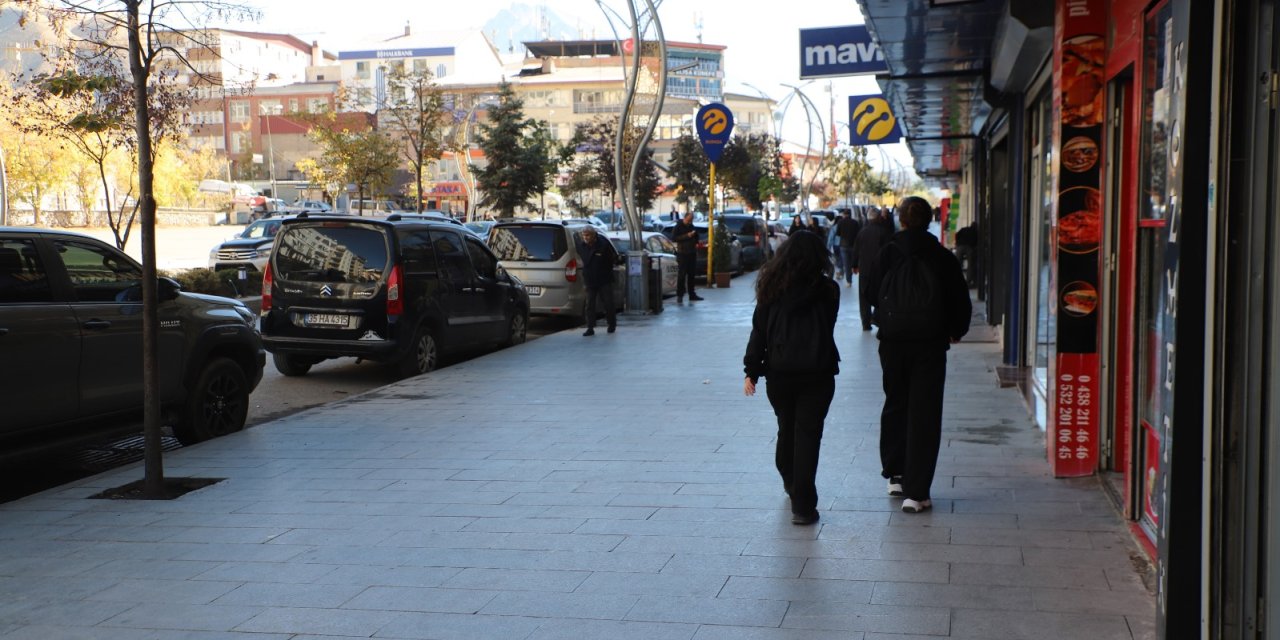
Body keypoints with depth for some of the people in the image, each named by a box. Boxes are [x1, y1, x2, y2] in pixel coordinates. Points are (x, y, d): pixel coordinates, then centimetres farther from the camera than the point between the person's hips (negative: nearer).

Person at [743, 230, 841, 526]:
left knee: (786, 429, 21)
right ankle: (802, 506, -7)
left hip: (779, 372, 3)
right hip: (817, 373, -2)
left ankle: (791, 483, 42)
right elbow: (828, 327, 4)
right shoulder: (827, 289, -4)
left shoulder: (772, 287, 0)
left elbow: (759, 330, 0)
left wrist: (752, 370, 3)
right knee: (807, 434, -1)